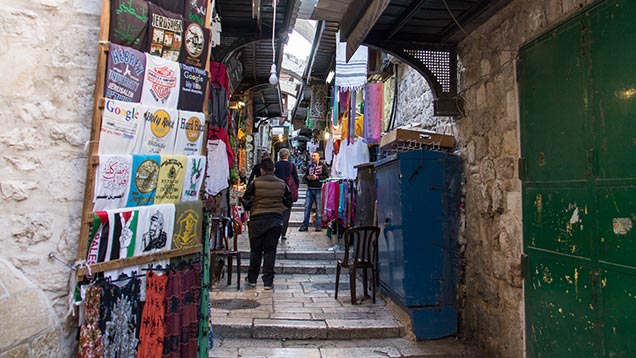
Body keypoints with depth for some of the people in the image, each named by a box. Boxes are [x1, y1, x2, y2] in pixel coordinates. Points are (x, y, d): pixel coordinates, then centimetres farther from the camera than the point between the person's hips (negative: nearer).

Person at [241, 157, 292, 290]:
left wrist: (250, 208, 17)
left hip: (257, 220, -1)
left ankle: (252, 279, 23)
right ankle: (268, 281, 8)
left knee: (255, 250, 12)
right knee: (270, 251, 8)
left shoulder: (255, 183, -7)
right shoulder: (282, 184, 3)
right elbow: (288, 202, 11)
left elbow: (246, 202, -3)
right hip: (276, 219, 2)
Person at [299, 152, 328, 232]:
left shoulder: (323, 166, 3)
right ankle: (305, 225, 9)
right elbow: (304, 177, 21)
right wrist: (307, 177, -1)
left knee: (319, 208, 0)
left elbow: (326, 176, -8)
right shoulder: (309, 167, 18)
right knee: (307, 207, 3)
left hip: (318, 189, -5)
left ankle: (318, 225, 7)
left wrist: (317, 177, -14)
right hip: (310, 189, 5)